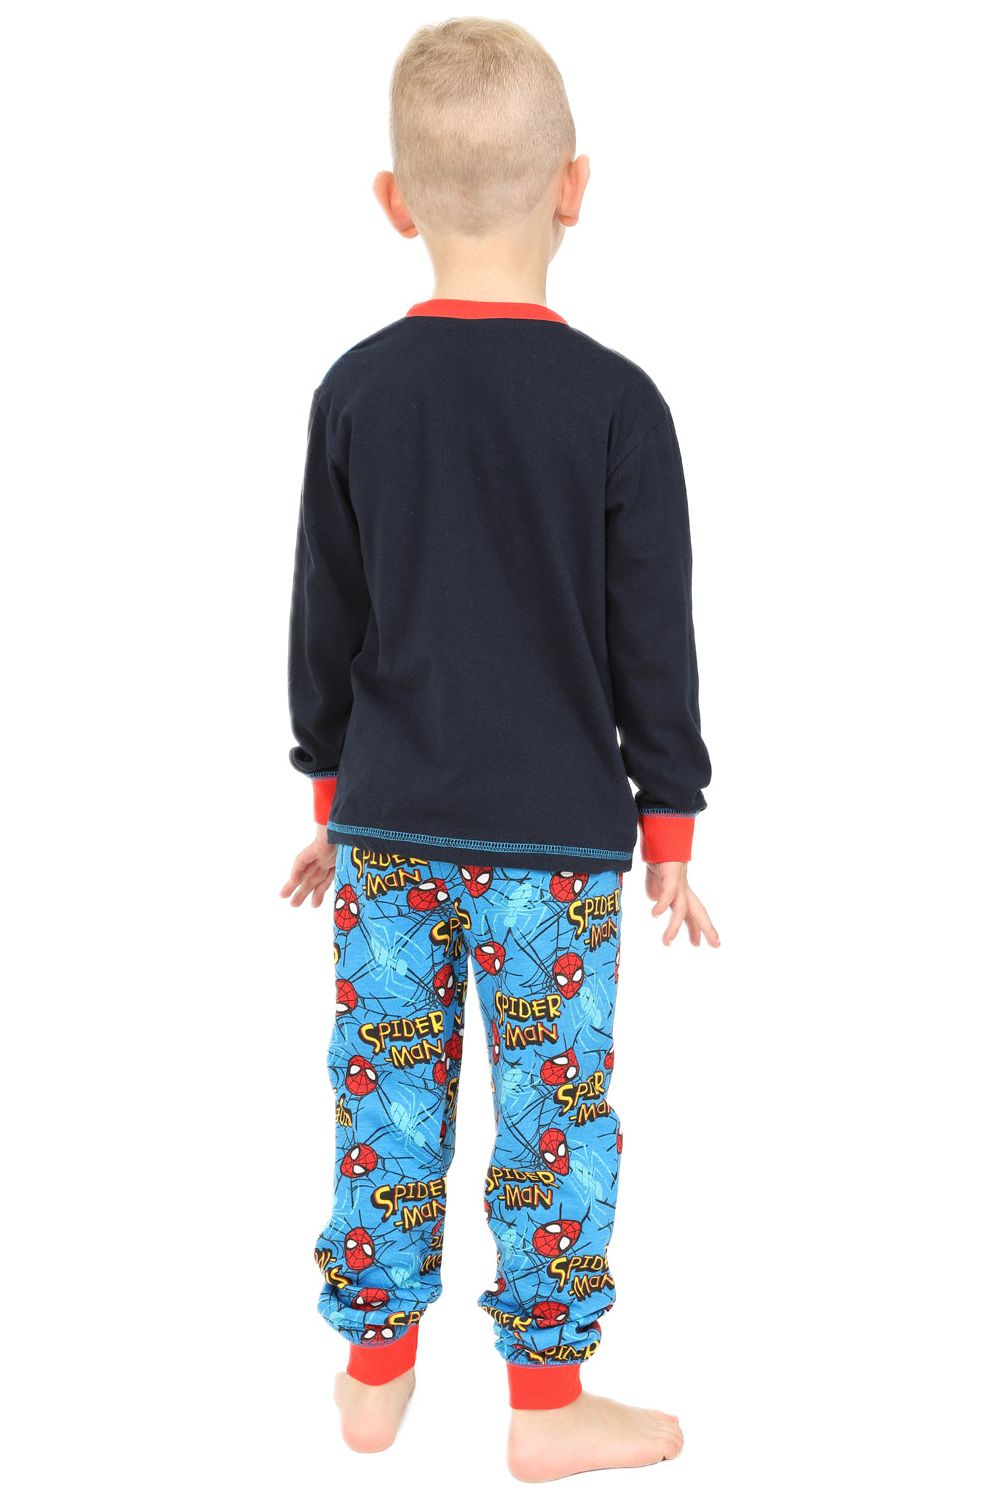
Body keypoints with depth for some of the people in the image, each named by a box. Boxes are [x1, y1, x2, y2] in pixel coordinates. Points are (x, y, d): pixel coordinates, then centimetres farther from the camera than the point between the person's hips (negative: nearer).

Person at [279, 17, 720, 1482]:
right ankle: (548, 1404, 19)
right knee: (554, 1111, 7)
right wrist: (670, 829, 5)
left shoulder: (355, 390, -2)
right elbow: (653, 645, -6)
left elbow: (325, 622, 4)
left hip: (390, 824, 3)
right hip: (561, 833, -2)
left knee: (387, 1091, 13)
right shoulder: (618, 403, -10)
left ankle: (375, 1371, 27)